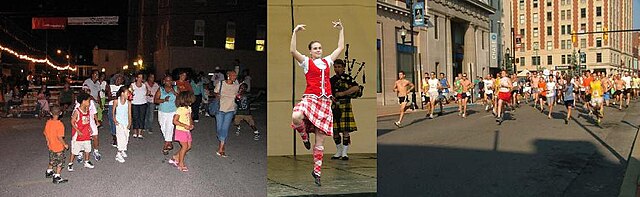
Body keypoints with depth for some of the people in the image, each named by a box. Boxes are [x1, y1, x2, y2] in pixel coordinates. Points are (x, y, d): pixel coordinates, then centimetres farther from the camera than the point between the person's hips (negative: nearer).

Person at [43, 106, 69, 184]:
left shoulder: (48, 122, -4)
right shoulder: (60, 124, -25)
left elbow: (45, 133, 7)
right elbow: (60, 137, -26)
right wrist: (65, 144, -12)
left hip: (51, 146, 7)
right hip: (59, 148, -7)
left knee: (52, 160, 28)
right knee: (59, 163, 7)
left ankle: (49, 172, 44)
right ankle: (57, 177, 11)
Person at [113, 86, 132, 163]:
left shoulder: (128, 103, -2)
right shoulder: (116, 101, -9)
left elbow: (129, 114, -1)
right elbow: (113, 111, 2)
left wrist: (129, 123, -6)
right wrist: (114, 119, -9)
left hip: (126, 122, 4)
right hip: (119, 122, -4)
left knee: (126, 137, 7)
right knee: (121, 136, -12)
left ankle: (123, 150, 32)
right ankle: (118, 155, -6)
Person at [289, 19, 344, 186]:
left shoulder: (327, 61, 19)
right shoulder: (306, 62, 7)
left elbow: (341, 48, 25)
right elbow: (292, 51, -9)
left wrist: (341, 30, 24)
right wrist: (295, 32, -12)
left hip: (325, 102, 3)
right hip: (310, 98, -3)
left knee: (320, 140, 2)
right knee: (296, 117, -37)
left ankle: (316, 171, 14)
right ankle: (304, 136, -2)